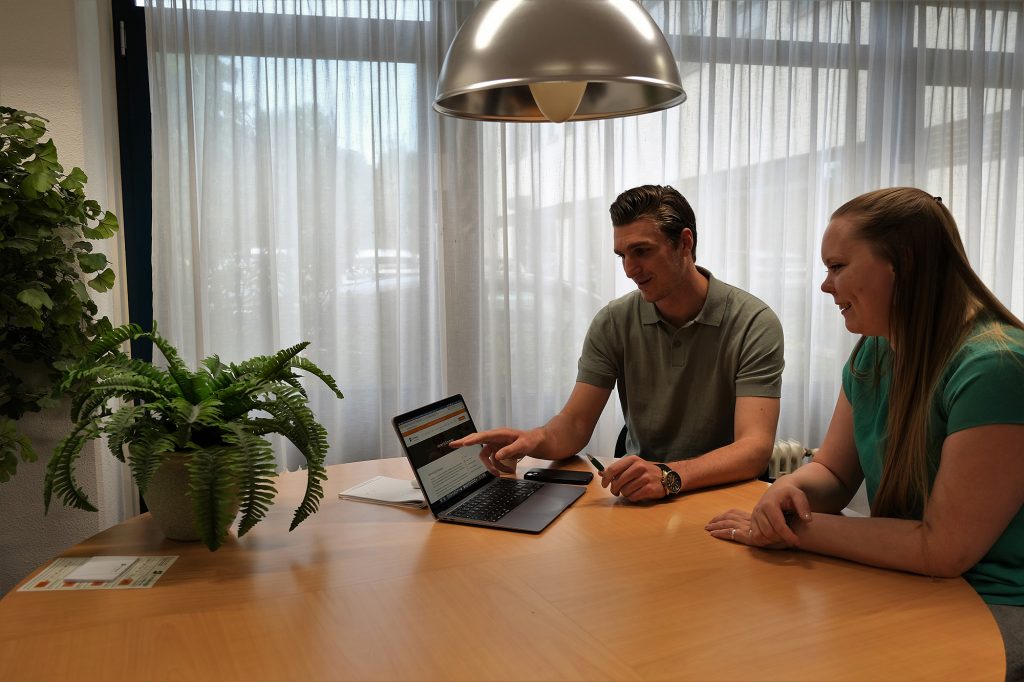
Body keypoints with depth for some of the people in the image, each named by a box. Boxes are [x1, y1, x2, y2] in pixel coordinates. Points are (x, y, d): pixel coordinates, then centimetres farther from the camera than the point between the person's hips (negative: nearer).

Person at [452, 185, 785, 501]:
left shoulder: (754, 324, -13)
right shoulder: (613, 323, -2)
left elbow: (754, 448, -22)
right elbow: (575, 424, -3)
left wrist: (670, 475, -40)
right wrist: (535, 439, -27)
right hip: (641, 495, 4)